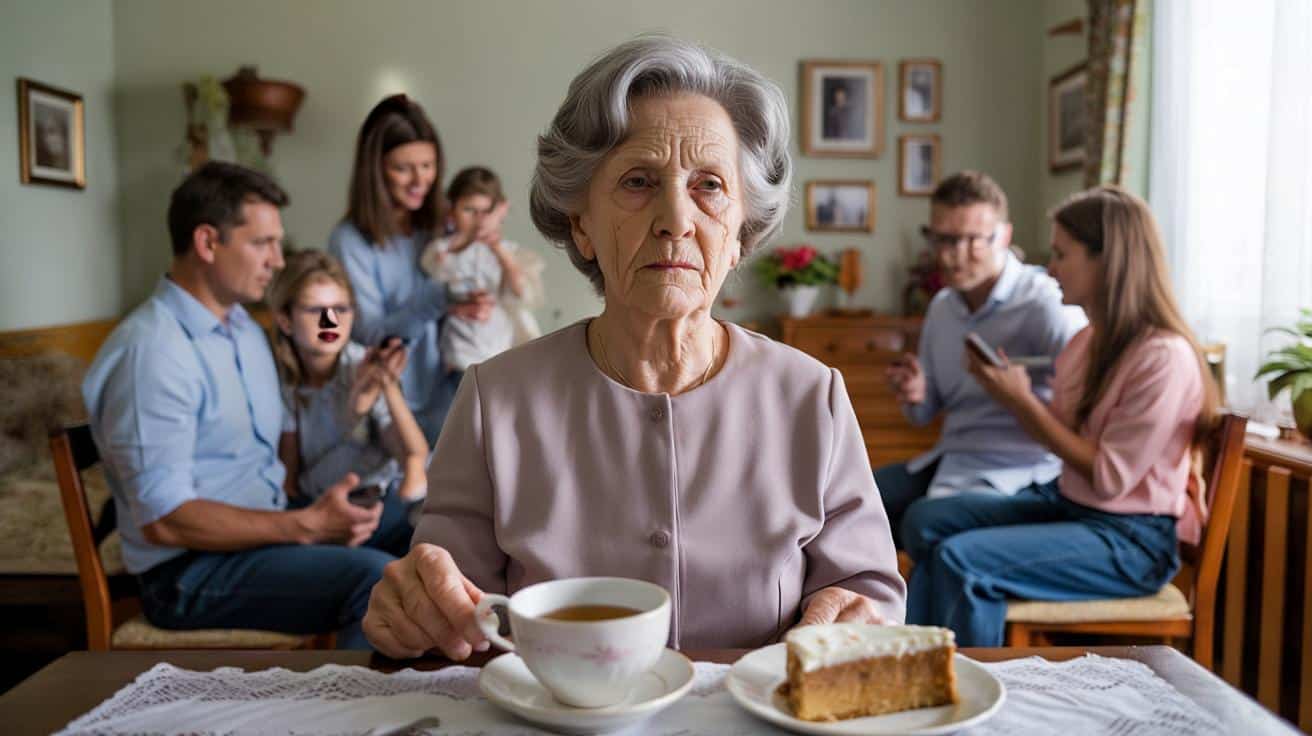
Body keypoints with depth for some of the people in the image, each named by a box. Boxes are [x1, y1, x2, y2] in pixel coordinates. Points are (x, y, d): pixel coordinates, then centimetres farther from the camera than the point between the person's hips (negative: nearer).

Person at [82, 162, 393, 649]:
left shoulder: (247, 332, 13)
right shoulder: (152, 351, -17)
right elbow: (164, 519, -20)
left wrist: (322, 514, -3)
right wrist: (305, 526, -21)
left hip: (265, 538, 8)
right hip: (193, 569, -8)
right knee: (381, 582, -28)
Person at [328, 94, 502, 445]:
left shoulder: (443, 224, 2)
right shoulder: (350, 240, -12)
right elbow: (370, 335, -15)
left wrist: (477, 241, -11)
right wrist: (440, 301, -29)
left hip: (446, 395, 4)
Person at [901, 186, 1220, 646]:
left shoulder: (1164, 357, -19)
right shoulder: (1089, 340, 7)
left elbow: (1109, 478, -20)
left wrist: (1023, 400, -17)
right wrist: (1010, 393, -5)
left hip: (1131, 539, -8)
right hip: (1066, 503, 9)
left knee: (959, 559, -23)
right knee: (926, 520, -5)